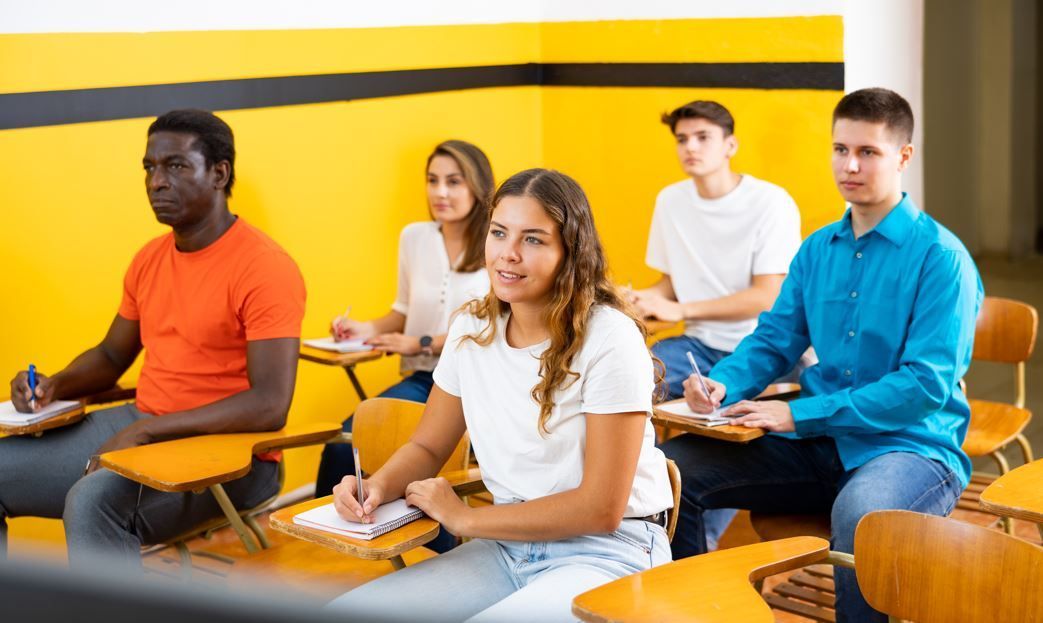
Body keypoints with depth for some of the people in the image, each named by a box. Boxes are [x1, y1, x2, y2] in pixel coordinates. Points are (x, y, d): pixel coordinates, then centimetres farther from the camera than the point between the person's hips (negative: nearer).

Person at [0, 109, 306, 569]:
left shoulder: (265, 269, -16)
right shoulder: (150, 259, 9)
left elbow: (270, 406, -24)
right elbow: (111, 356, 23)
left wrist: (146, 431, -25)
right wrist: (56, 385, 1)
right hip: (137, 428, 8)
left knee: (93, 501, -33)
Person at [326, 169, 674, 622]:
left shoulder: (609, 338, -17)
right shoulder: (471, 331, 2)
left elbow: (600, 509, -18)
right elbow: (427, 448, 14)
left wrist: (465, 518, -13)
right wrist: (379, 487, -9)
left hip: (607, 550, -6)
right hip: (508, 546, 6)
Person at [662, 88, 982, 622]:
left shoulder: (940, 257, -10)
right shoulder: (818, 249, 10)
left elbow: (928, 385, -17)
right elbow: (773, 341, 13)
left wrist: (800, 413, -21)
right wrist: (722, 385, -10)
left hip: (911, 446, -6)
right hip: (815, 445, 6)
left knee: (858, 512, -40)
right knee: (674, 464, -8)